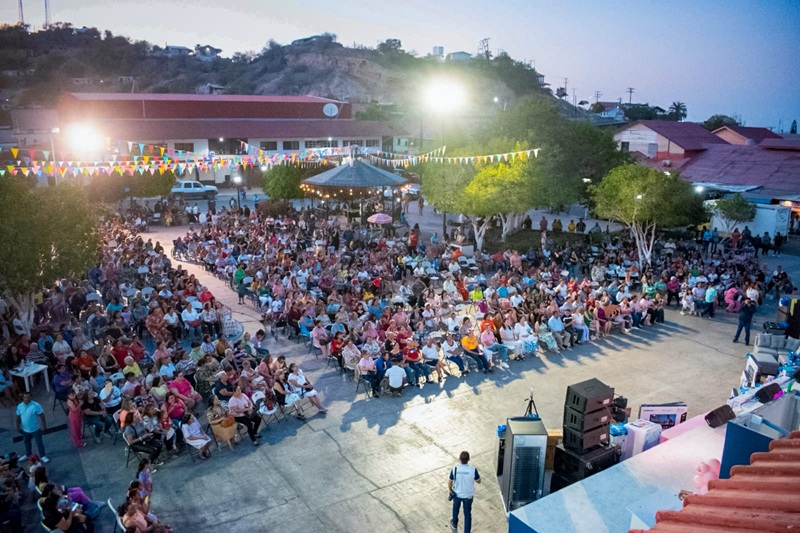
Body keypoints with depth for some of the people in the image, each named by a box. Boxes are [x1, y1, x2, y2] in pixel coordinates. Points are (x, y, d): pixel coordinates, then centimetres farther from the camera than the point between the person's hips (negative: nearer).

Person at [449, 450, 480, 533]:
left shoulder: (454, 469, -23)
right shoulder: (473, 469, -25)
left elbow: (450, 482, -12)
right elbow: (478, 481, -9)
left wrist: (450, 491, 7)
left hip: (457, 494, 1)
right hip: (468, 495, -1)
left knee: (456, 509, 29)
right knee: (467, 514, 17)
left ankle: (454, 525, 51)